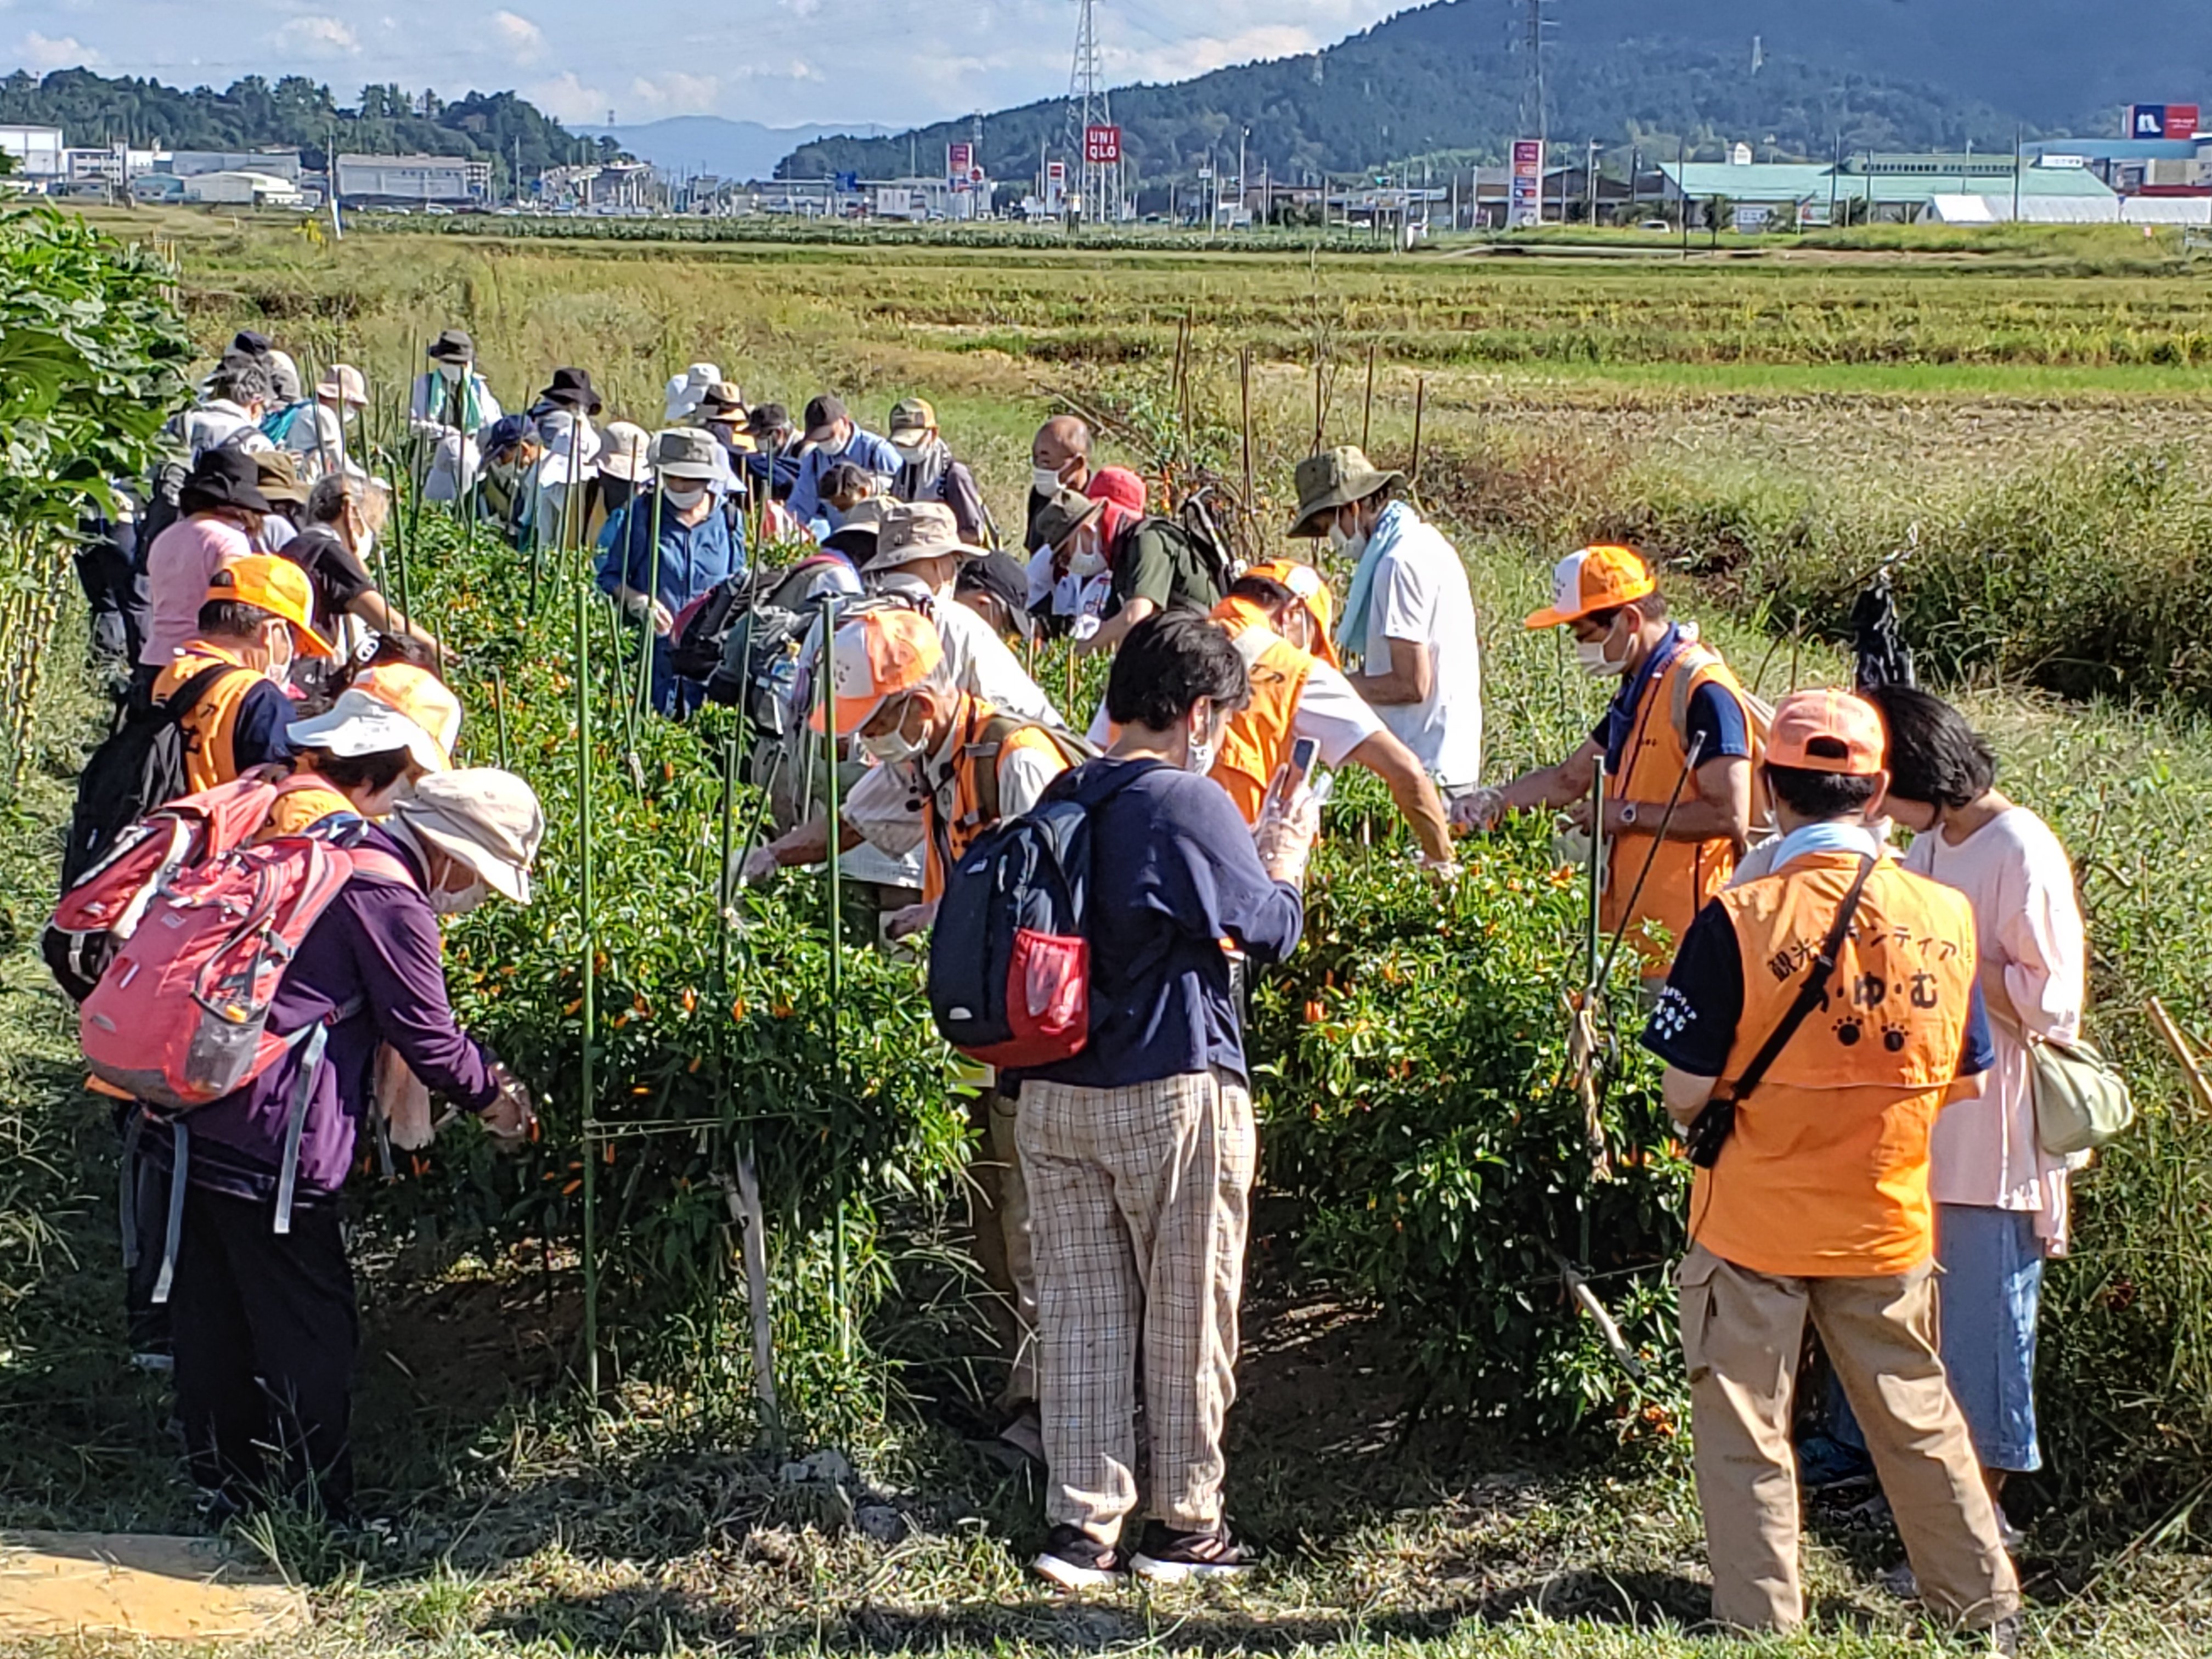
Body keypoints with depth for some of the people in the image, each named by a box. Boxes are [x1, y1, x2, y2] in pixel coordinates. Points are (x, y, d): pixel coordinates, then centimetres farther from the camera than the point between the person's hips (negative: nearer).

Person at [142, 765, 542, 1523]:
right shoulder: (391, 899, -13)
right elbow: (427, 1037, -7)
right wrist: (493, 1094, 11)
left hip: (188, 1113, 10)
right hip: (268, 1142, -9)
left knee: (212, 1320, 17)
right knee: (307, 1331, 2)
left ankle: (230, 1491, 30)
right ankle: (318, 1517, 10)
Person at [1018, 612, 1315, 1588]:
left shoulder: (1061, 803, 8)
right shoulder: (1189, 803, -12)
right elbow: (1272, 932, -7)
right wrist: (1285, 865, 12)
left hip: (1050, 1094, 6)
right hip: (1170, 1092, -6)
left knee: (1080, 1312, 9)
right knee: (1187, 1315, 8)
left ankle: (1082, 1526, 10)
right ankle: (1184, 1525, 17)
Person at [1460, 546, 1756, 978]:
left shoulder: (1703, 691, -15)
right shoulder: (1639, 690, 15)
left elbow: (1729, 815, -21)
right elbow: (1570, 779, 25)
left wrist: (1626, 814, -15)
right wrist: (1492, 802, 11)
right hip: (1635, 923, 9)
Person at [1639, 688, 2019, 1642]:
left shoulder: (1738, 922, -18)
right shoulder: (1944, 918, -6)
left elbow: (1685, 1095, -15)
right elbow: (1965, 1080, 5)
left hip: (1754, 1221, -4)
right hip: (1888, 1226, 4)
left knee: (1745, 1432, 10)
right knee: (1918, 1420, 19)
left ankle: (1762, 1622, 16)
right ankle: (1986, 1608, 30)